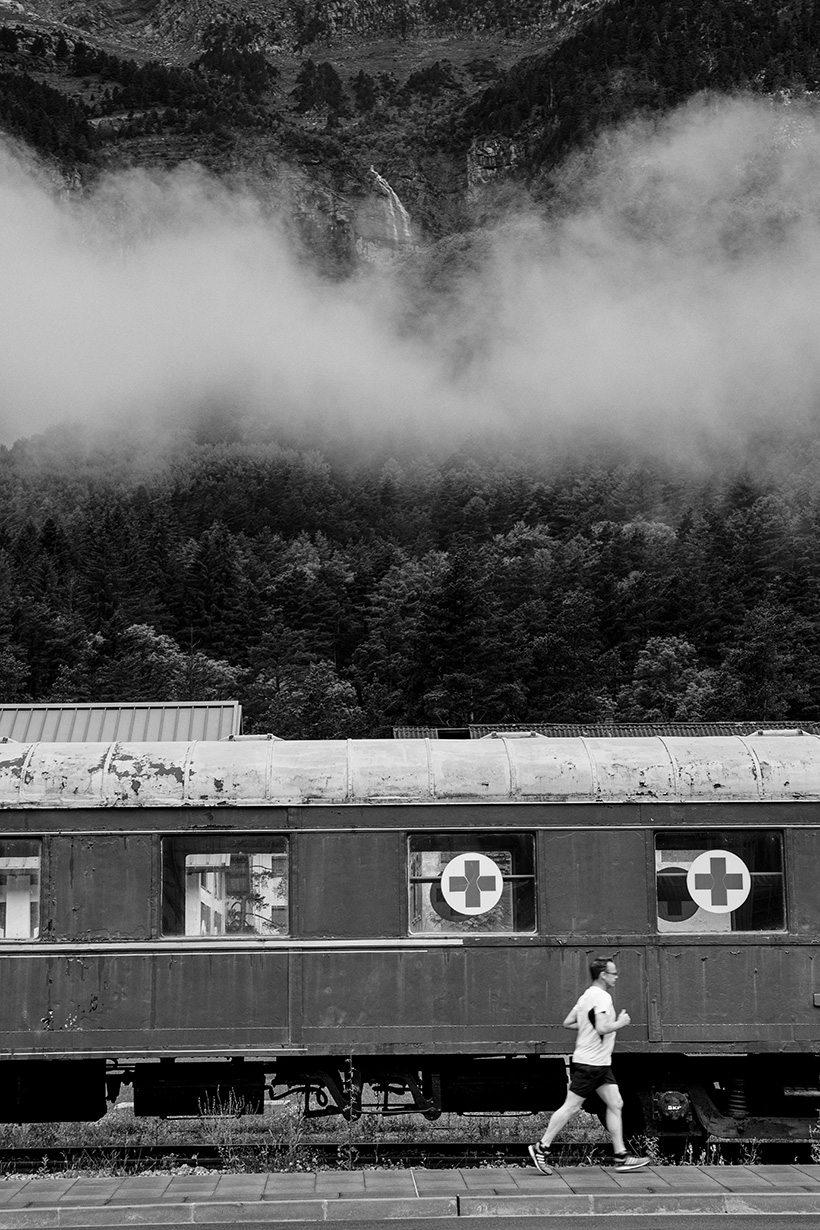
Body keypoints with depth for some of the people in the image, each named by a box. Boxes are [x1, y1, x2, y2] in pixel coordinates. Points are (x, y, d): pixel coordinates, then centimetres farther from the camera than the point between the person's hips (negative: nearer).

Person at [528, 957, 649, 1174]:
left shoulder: (588, 995, 14)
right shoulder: (602, 997, -16)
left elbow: (567, 1023, 16)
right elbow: (602, 1028, -28)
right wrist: (620, 1023, -12)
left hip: (599, 1065, 10)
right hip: (589, 1064, -10)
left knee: (615, 1104, 7)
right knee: (571, 1107, -4)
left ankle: (621, 1155, 8)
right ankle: (541, 1148, 4)